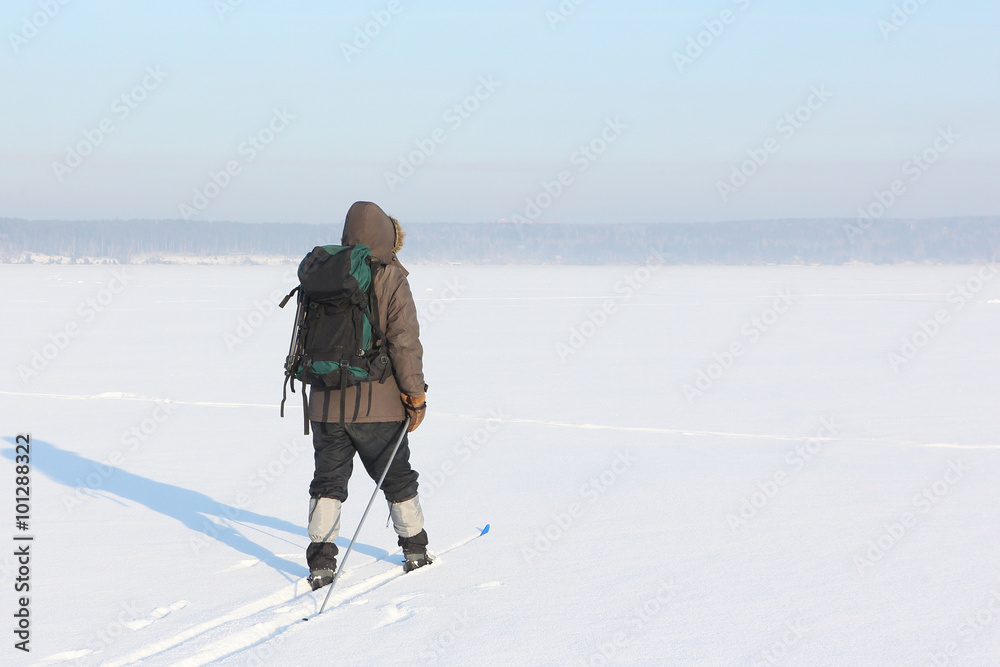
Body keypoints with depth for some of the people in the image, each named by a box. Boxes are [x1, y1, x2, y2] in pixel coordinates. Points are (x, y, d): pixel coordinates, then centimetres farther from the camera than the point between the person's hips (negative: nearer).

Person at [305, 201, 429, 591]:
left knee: (328, 482, 9)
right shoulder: (390, 280, -10)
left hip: (326, 404, 3)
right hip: (378, 404, -3)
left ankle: (321, 560, 0)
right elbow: (404, 342, -14)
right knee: (397, 478, 14)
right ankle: (415, 549, 26)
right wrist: (416, 395, -7)